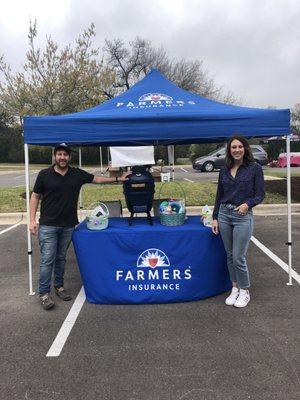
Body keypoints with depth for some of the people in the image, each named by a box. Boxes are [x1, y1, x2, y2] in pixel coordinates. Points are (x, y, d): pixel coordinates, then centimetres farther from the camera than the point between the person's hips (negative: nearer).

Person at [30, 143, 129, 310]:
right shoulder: (44, 174, -3)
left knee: (61, 258, 14)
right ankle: (44, 293, 7)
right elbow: (35, 197, 1)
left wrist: (118, 179, 12)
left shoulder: (77, 174, 3)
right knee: (47, 260, -3)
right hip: (48, 225, -3)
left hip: (68, 226, 3)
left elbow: (97, 179, 14)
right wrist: (32, 220, -7)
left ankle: (59, 286, 29)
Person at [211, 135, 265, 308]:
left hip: (243, 216, -4)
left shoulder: (255, 168, -4)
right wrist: (215, 218, 9)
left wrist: (247, 204, -23)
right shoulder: (224, 171, 8)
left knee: (238, 257, -4)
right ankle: (235, 288, 27)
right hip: (224, 215, 5)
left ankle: (245, 291, 16)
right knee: (230, 255, 11)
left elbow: (260, 194, -4)